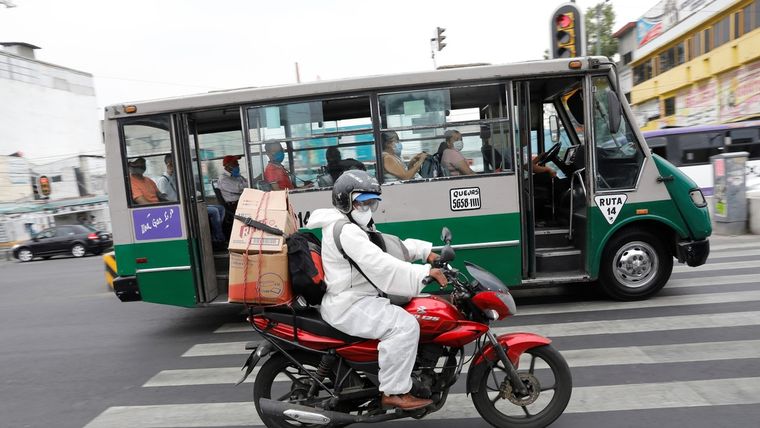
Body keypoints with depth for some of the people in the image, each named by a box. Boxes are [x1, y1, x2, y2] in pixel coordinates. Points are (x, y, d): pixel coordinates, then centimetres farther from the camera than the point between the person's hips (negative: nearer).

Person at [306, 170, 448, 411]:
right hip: (348, 306, -11)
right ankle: (394, 392, -10)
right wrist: (424, 273, -33)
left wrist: (425, 251, 6)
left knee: (409, 303, 17)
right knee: (405, 325, -22)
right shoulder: (346, 232, -18)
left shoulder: (356, 227, 17)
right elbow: (379, 264, -31)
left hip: (357, 298, 11)